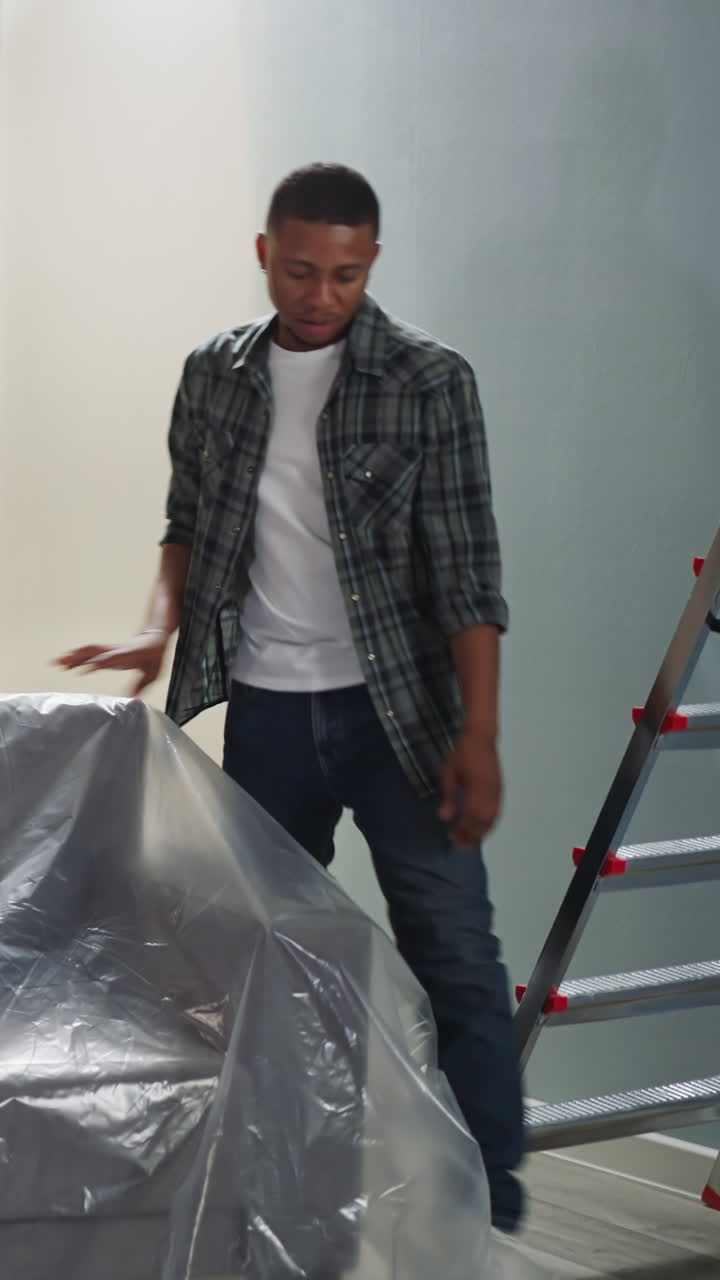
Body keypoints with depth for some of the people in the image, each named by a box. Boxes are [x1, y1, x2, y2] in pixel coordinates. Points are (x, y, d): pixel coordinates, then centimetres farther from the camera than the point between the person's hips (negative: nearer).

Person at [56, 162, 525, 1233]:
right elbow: (188, 524, 16)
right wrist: (161, 628, -3)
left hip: (398, 708, -4)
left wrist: (479, 735, -14)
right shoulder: (215, 376, 6)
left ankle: (491, 1203, 5)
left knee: (454, 953, -4)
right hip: (265, 709, 4)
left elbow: (467, 570, -9)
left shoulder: (428, 381, -7)